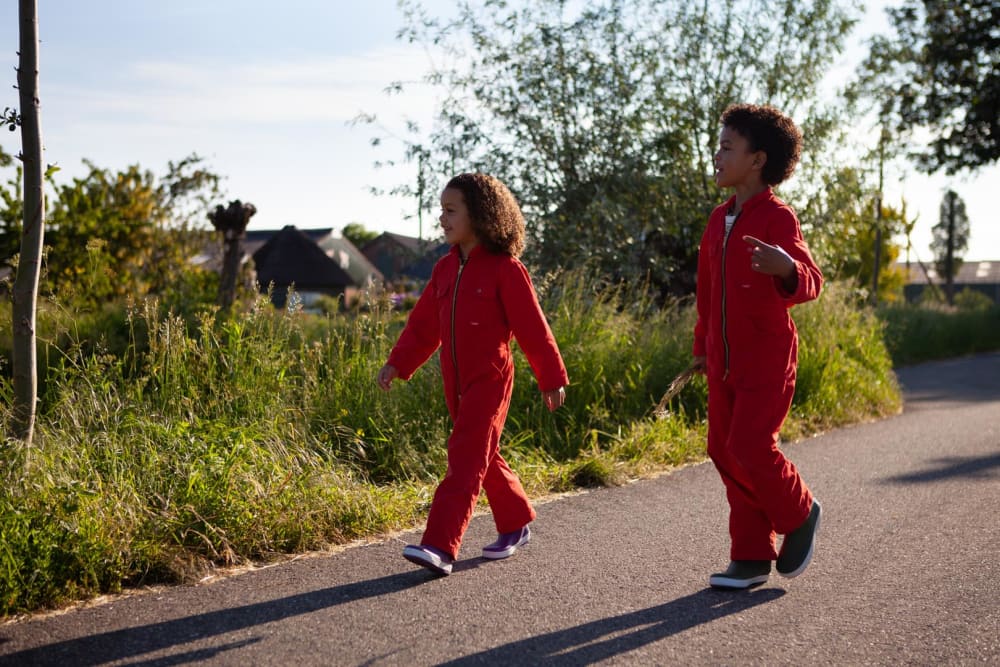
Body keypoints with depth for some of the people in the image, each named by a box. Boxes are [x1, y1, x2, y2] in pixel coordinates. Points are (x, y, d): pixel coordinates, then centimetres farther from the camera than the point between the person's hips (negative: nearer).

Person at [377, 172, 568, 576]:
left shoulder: (505, 269, -10)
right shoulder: (446, 269, 10)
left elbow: (532, 328, -8)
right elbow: (424, 324, 10)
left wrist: (551, 379, -5)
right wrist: (398, 363, -1)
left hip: (489, 380, -7)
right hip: (456, 383, 7)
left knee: (466, 459, -13)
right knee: (485, 458, 16)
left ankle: (440, 547, -19)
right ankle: (516, 525, 33)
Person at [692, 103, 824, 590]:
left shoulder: (777, 218, -13)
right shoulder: (719, 220, 10)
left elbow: (809, 282, -27)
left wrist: (787, 268, -50)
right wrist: (702, 346, 24)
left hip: (767, 359, -7)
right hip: (724, 362, 7)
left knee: (749, 446, -14)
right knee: (724, 452, 6)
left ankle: (799, 515, 15)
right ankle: (752, 558, 15)